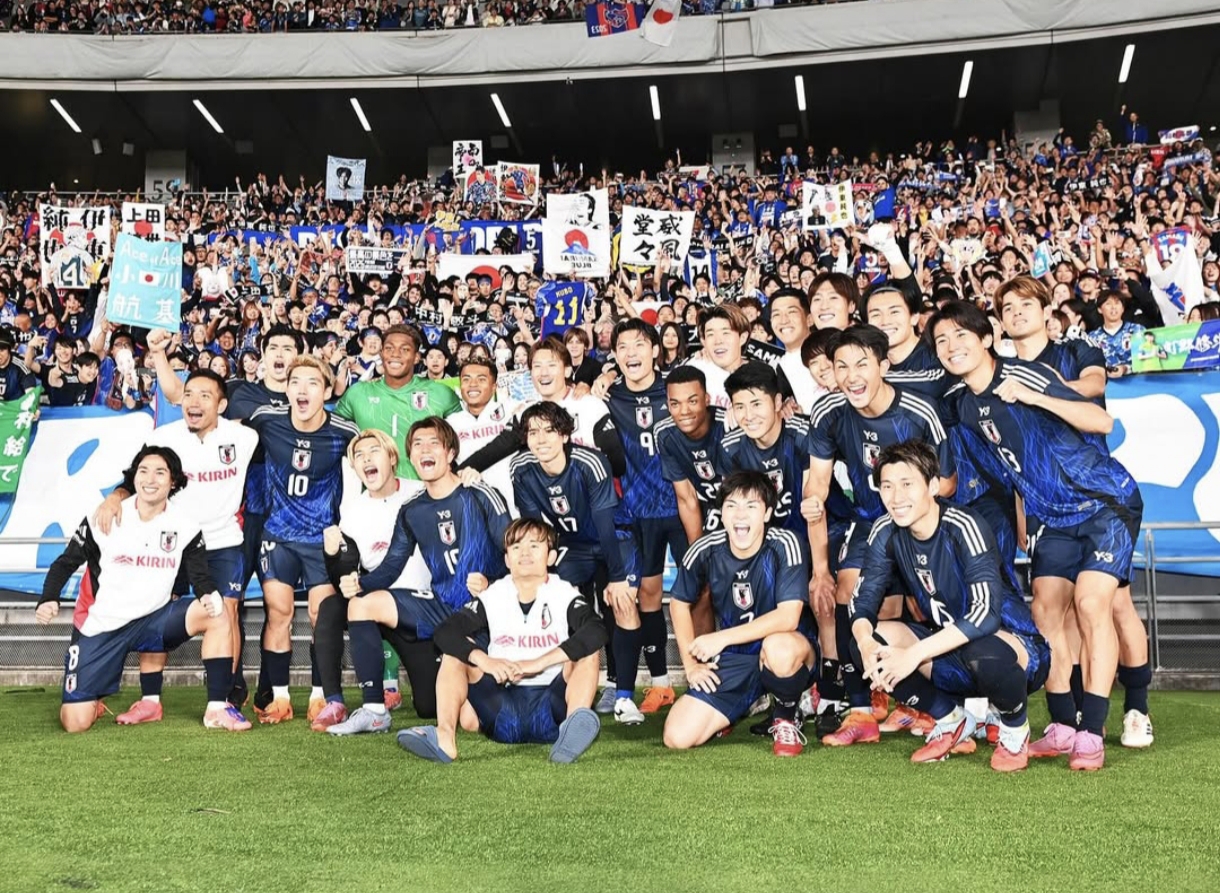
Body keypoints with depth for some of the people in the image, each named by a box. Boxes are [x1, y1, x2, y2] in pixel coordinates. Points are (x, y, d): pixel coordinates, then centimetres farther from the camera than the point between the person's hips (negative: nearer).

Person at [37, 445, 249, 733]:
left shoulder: (186, 524, -4)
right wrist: (48, 599, -17)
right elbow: (64, 564, 1)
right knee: (75, 723, -11)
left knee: (218, 615, -23)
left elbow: (199, 575, 1)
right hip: (101, 628, -2)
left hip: (154, 621, 2)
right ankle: (93, 703, 29)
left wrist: (211, 595, -22)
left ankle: (217, 709, -16)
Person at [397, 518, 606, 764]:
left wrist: (539, 662, -25)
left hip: (550, 710, -2)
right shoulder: (492, 598, 7)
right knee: (456, 650, -10)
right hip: (502, 711, 2)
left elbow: (597, 631, -19)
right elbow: (444, 632, -5)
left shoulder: (565, 595, 0)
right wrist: (485, 661, -22)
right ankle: (444, 736, -34)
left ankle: (574, 725, -49)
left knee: (585, 649, -21)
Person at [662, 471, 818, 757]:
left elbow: (788, 617, -27)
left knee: (777, 647, -41)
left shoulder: (785, 545, -20)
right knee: (678, 737, -12)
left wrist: (722, 638, -28)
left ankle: (786, 718, -6)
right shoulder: (705, 551, -10)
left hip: (790, 649, -3)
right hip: (732, 660, 3)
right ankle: (749, 705, 18)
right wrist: (691, 664, 2)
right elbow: (679, 604, 7)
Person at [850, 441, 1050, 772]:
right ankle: (952, 723, 6)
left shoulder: (963, 527, -24)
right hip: (949, 649, 6)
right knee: (872, 641, -17)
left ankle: (1016, 730, -4)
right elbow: (863, 599, -8)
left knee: (979, 651, -39)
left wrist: (915, 653, -38)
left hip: (1016, 650, -6)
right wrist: (866, 642, -30)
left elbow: (986, 613, -35)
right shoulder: (886, 532, -6)